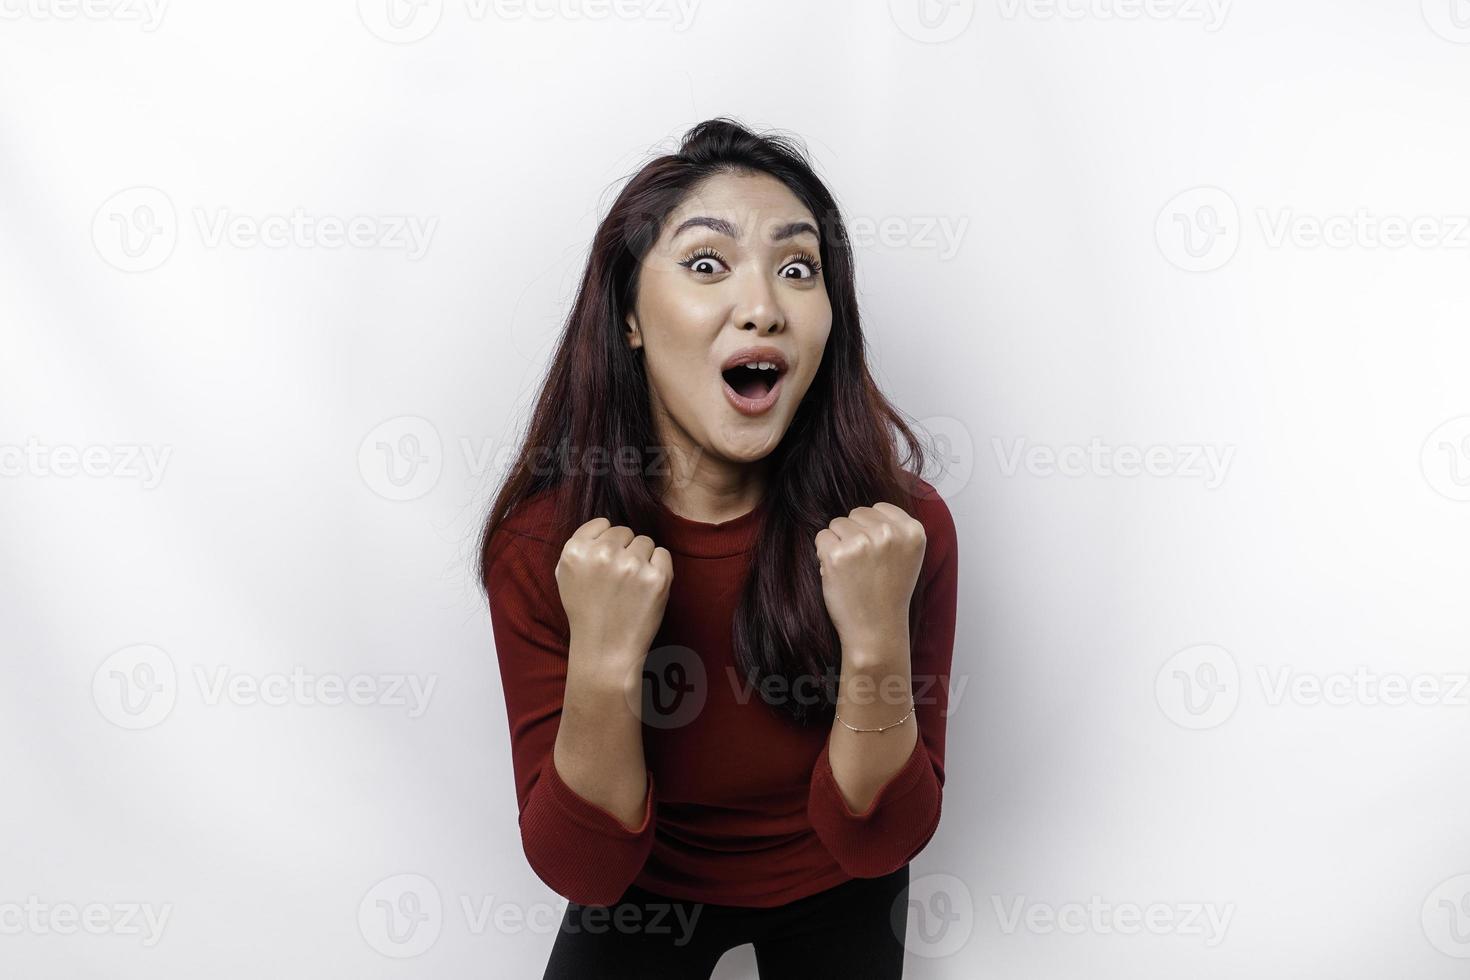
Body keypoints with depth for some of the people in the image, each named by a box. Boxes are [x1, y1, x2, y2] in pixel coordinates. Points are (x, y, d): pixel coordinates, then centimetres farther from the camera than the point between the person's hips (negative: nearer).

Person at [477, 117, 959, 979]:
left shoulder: (903, 525, -26)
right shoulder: (541, 542, -24)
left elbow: (874, 842, -20)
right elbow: (580, 870, -21)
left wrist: (878, 646, -37)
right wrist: (604, 665, -38)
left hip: (832, 896, 2)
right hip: (645, 888, -1)